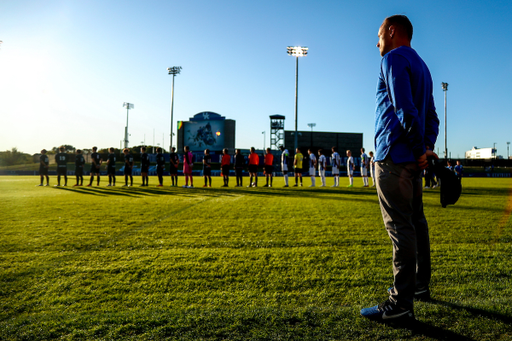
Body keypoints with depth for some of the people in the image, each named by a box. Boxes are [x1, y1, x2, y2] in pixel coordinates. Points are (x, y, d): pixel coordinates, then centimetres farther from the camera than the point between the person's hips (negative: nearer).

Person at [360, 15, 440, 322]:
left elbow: (405, 110, -18)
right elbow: (431, 116, 20)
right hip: (413, 158, 10)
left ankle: (401, 304, -6)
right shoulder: (421, 66, 25)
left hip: (393, 156, -10)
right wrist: (428, 147, 10)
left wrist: (420, 150, -13)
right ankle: (420, 286, 28)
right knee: (416, 220, 15)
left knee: (400, 225, -10)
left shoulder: (395, 58, -5)